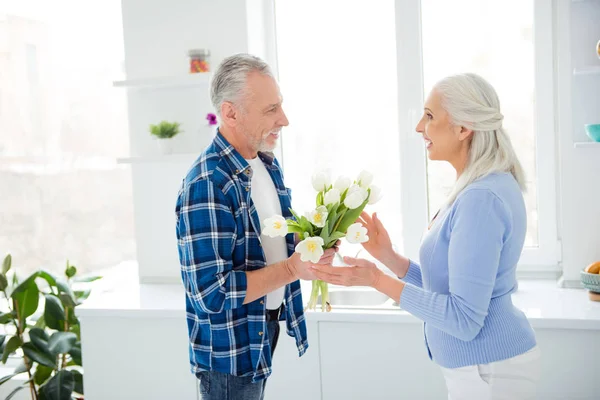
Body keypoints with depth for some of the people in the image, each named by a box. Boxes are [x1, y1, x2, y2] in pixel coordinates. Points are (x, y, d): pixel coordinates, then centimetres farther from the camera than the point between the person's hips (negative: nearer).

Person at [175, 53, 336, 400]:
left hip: (268, 326, 8)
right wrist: (292, 269, -26)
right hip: (230, 349, -8)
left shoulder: (268, 163, 2)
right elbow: (211, 293, -27)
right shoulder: (206, 187, -26)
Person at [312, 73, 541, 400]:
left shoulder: (481, 199, -24)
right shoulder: (475, 190, 6)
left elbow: (463, 319, -25)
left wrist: (377, 280, -24)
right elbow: (445, 282, 9)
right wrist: (388, 256, -1)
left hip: (489, 369, -9)